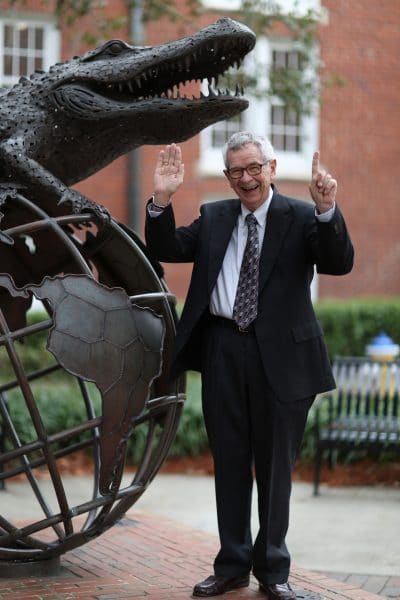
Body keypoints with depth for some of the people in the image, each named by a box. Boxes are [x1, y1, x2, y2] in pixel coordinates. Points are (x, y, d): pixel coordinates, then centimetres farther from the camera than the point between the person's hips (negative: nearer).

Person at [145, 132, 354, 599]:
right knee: (230, 463, 11)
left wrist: (327, 211, -30)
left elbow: (339, 263, -14)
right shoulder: (213, 218, 11)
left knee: (275, 464, 6)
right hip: (223, 350, 3)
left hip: (279, 353, -3)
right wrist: (162, 201, -8)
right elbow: (165, 250, 6)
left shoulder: (301, 217, -1)